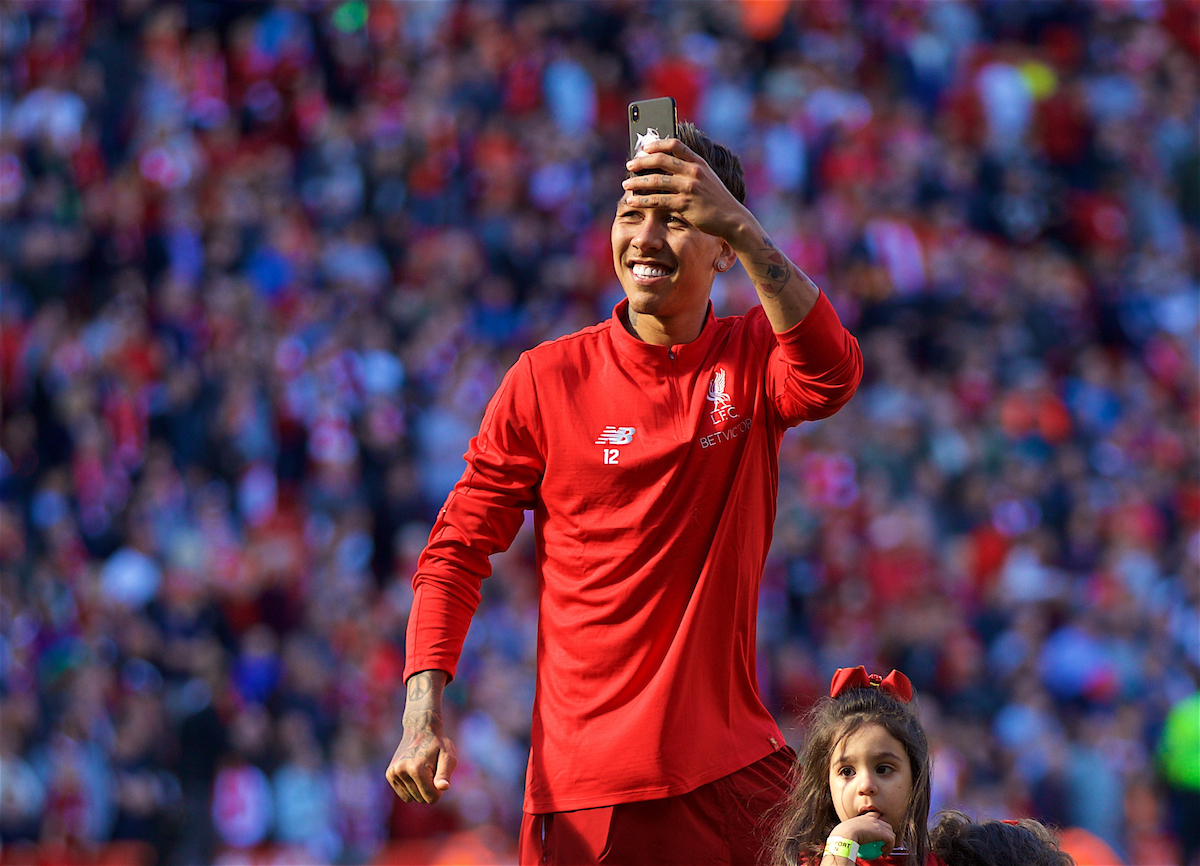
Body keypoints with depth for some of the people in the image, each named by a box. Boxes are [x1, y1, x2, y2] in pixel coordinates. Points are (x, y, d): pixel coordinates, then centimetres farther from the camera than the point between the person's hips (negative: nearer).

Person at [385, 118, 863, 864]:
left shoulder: (752, 363, 3)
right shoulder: (548, 379, 1)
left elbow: (831, 376, -22)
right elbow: (457, 550, 3)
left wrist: (739, 223, -35)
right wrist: (424, 712, -11)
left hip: (731, 775, 1)